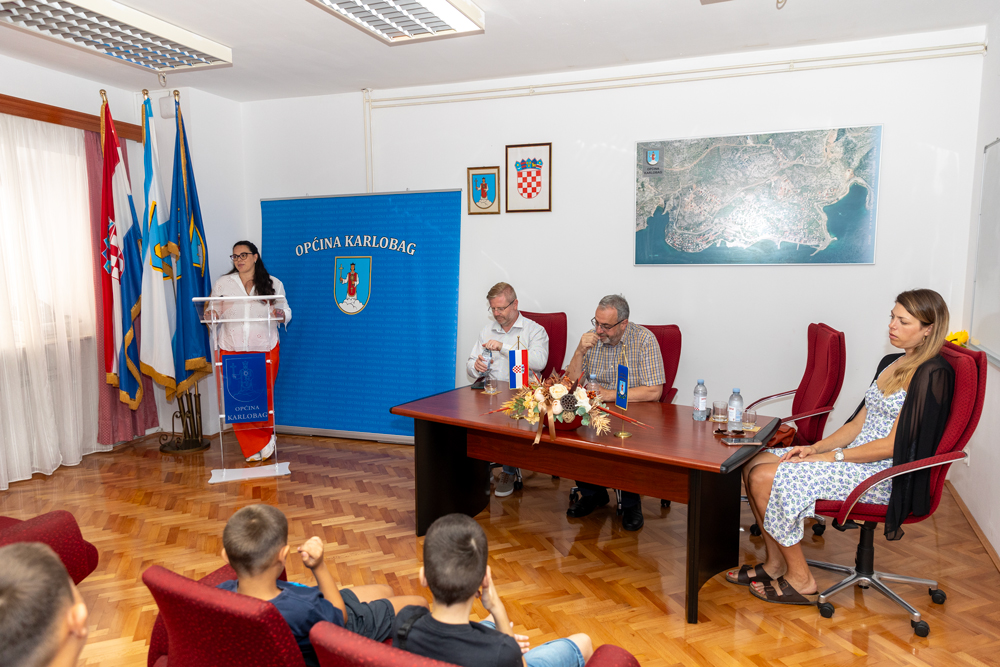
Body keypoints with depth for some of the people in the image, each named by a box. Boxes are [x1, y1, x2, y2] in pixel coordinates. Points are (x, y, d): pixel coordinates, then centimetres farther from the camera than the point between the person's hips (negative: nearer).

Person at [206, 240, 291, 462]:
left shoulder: (273, 284, 8)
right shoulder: (222, 284, 11)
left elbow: (286, 311, 9)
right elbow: (214, 311, 11)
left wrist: (280, 314, -14)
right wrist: (211, 314, -12)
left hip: (264, 349, -1)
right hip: (231, 349, 1)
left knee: (264, 396, -2)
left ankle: (266, 438, 23)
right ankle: (252, 447, 13)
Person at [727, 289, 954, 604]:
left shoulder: (932, 374, -15)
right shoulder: (892, 363, 14)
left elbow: (893, 445, -18)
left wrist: (832, 456, -15)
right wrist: (816, 447, 0)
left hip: (884, 475, -9)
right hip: (858, 458, 9)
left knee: (766, 478, -21)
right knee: (755, 463, -4)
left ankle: (800, 580, -4)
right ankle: (775, 563, 5)